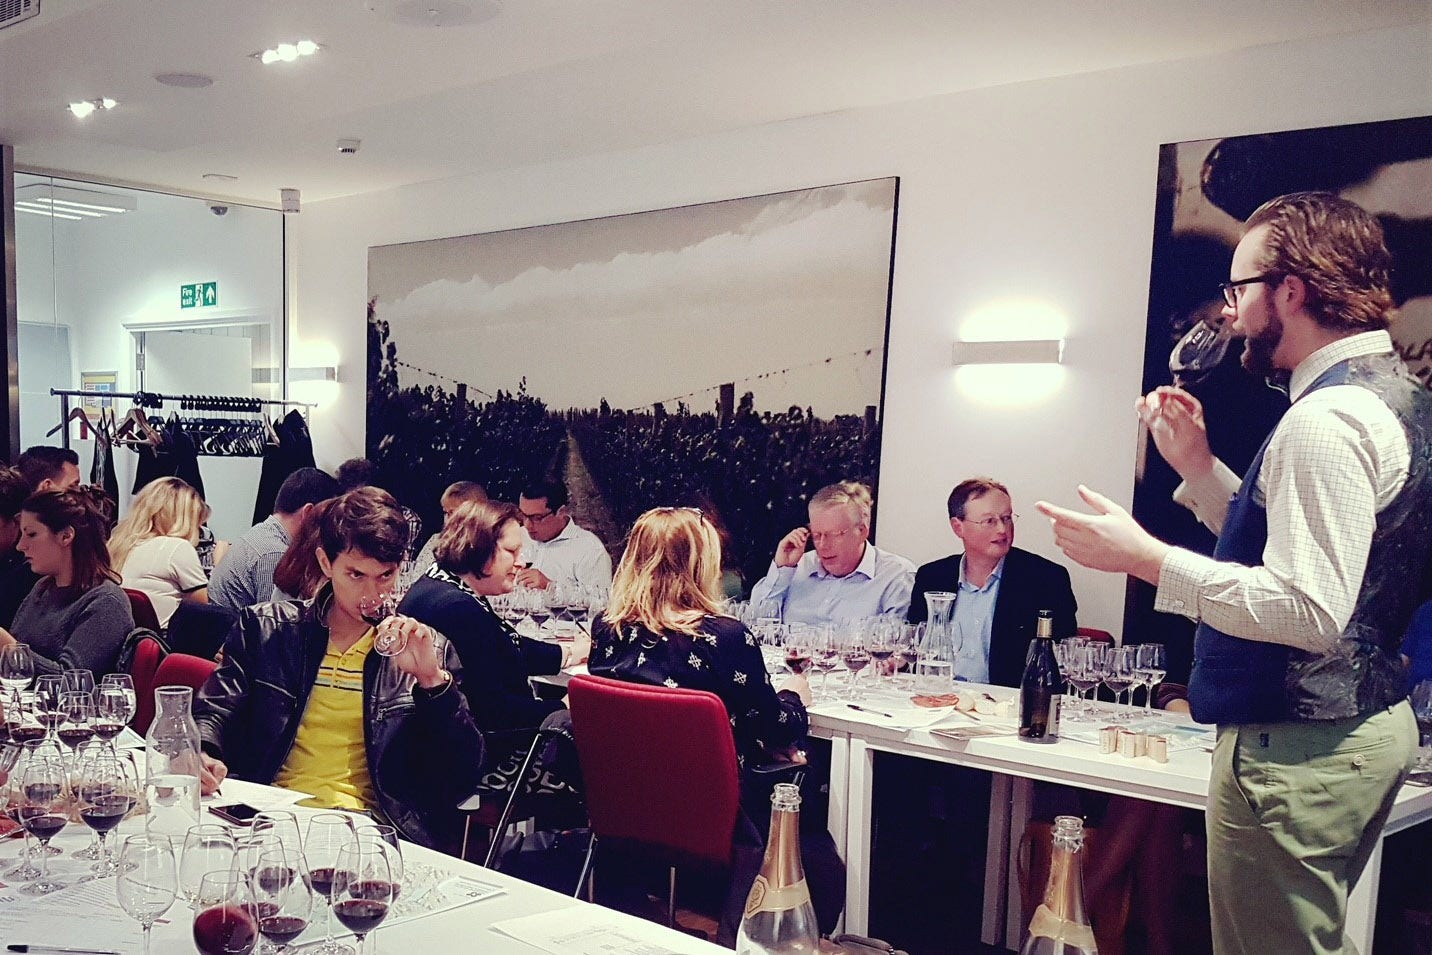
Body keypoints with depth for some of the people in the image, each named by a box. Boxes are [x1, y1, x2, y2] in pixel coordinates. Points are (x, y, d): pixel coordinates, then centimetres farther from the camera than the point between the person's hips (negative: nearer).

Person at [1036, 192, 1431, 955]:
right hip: (1366, 724, 11)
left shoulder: (1326, 419, -21)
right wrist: (1198, 467, 12)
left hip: (1294, 746, -11)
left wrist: (1145, 557, -24)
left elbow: (1308, 610, -28)